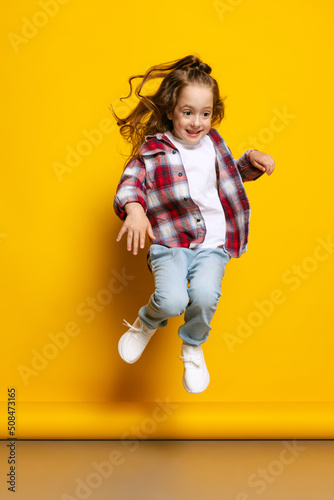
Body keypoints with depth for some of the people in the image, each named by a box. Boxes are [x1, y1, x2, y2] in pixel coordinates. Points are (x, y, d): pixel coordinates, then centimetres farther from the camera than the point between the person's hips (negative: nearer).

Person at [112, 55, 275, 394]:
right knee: (171, 299, -27)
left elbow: (233, 172, 32)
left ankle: (192, 347, 9)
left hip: (213, 243, 3)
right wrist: (134, 209, -34)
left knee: (204, 296, -26)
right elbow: (131, 181, -12)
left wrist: (253, 160, 11)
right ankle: (147, 323, 14)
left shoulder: (212, 143, 14)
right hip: (170, 242, -3)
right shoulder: (153, 149, -1)